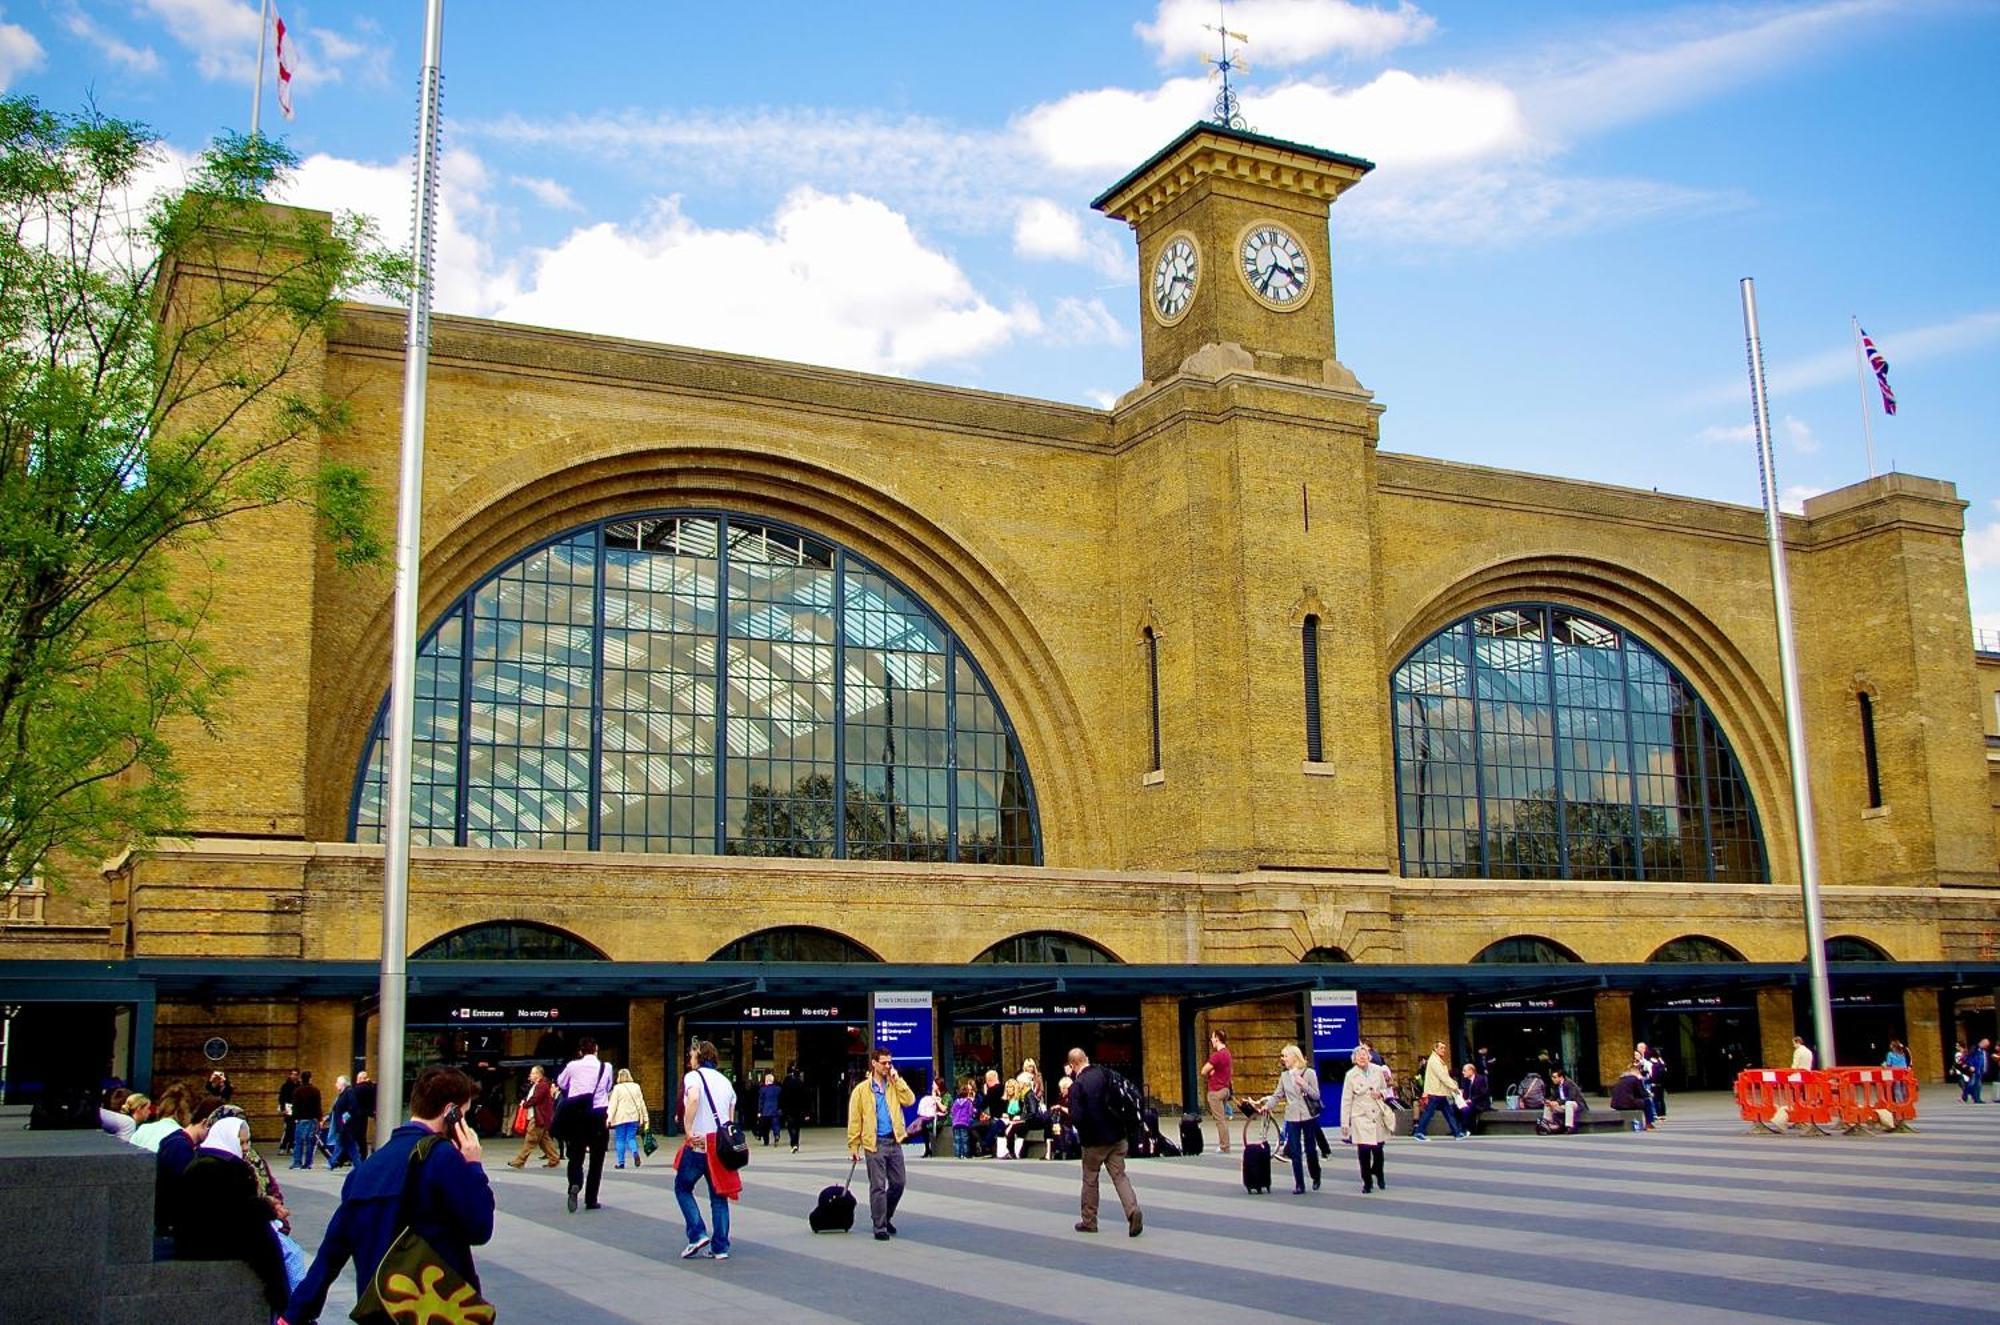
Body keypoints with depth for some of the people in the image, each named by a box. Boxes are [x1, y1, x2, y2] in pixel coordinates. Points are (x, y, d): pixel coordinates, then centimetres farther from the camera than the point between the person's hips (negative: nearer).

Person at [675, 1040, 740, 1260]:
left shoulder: (693, 1076, -3)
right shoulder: (724, 1080, 17)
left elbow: (693, 1099, -25)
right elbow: (731, 1117, 15)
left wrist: (689, 1132, -24)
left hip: (699, 1144, -5)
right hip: (722, 1143, 5)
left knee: (683, 1187, 13)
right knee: (719, 1195, 10)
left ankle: (698, 1234, -1)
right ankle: (720, 1247, 7)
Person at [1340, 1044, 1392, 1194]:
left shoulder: (1377, 1070, 2)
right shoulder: (1351, 1075, -5)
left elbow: (1386, 1090, 15)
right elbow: (1346, 1101, -3)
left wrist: (1381, 1094, -10)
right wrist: (1345, 1123, -5)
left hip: (1377, 1115, 2)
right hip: (1361, 1117, -2)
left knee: (1378, 1149, 7)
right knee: (1363, 1150, -9)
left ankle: (1379, 1176, 34)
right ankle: (1367, 1182, 8)